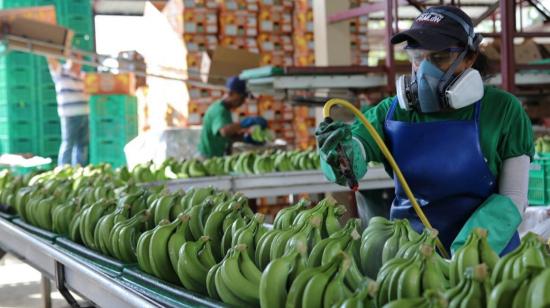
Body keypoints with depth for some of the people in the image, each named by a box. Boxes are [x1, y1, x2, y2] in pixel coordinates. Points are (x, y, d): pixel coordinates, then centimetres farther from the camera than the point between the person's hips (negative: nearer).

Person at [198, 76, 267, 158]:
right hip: (211, 157, -10)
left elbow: (229, 135, 17)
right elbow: (224, 131, -39)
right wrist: (247, 122, -45)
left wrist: (245, 136, 0)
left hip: (219, 156, 10)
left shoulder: (225, 110, 13)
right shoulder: (219, 110, -20)